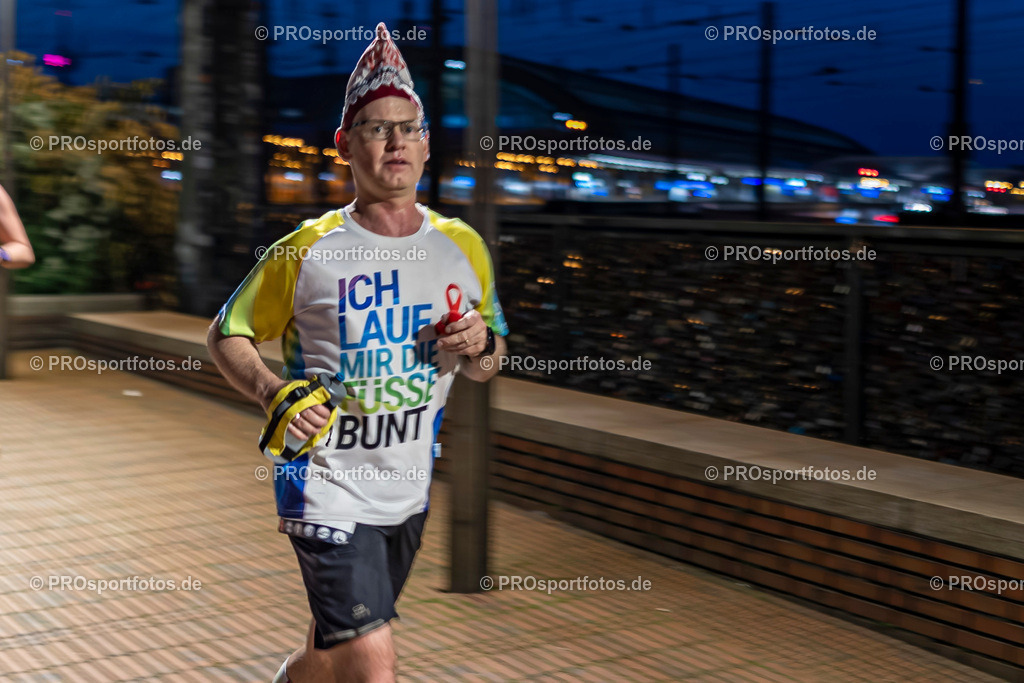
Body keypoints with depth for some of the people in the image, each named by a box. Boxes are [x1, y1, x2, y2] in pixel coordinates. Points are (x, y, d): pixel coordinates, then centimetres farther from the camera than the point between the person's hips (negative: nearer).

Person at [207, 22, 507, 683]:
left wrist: (482, 345, -11)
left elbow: (485, 369, 13)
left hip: (409, 492, 5)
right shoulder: (307, 249, -9)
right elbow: (227, 335, 3)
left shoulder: (462, 246, 2)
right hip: (326, 486, -5)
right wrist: (274, 391, -16)